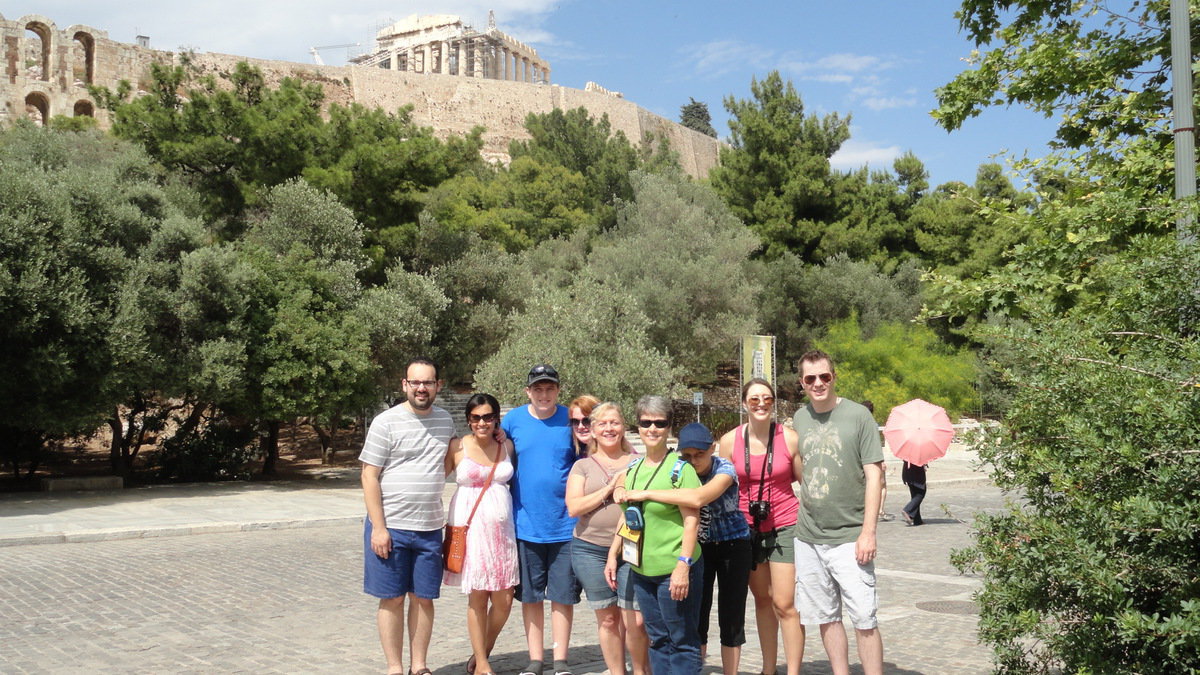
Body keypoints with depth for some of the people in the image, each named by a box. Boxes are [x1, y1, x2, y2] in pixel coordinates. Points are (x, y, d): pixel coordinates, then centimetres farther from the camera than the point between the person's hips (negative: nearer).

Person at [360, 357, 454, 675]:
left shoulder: (445, 420, 8)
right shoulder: (386, 422, -7)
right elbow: (369, 476, -8)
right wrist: (378, 527, -14)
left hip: (430, 528, 4)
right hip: (390, 528, -4)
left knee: (424, 598, 9)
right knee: (392, 599, 3)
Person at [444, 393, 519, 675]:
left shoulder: (507, 447, 7)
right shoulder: (457, 448, -3)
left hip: (502, 528, 3)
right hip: (469, 526, -3)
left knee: (504, 599, 2)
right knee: (477, 597, 1)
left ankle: (483, 651, 27)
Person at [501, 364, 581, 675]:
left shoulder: (571, 419, -2)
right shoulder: (513, 420, 0)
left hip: (565, 524, -1)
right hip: (526, 524, 1)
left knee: (563, 596, 6)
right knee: (530, 595, 10)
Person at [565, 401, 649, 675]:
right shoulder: (583, 466, 8)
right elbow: (574, 507, -4)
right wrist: (610, 488, -10)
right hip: (591, 550, 1)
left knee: (635, 620, -7)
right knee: (607, 619, 7)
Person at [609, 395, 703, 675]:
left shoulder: (679, 468, -10)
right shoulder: (633, 469, 10)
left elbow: (692, 520, -15)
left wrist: (683, 565, -21)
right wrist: (613, 554, 15)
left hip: (673, 570, -7)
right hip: (642, 569, 7)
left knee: (682, 640, 1)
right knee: (657, 639, 14)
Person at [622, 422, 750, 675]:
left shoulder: (725, 469, -24)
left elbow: (698, 498, -43)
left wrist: (646, 494, -42)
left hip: (733, 544, -3)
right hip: (699, 547, 3)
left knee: (731, 618, 1)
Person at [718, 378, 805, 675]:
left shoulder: (789, 438, -8)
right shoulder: (730, 441, -3)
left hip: (785, 526, -3)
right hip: (748, 527, 3)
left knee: (785, 605, -7)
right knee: (762, 600, 14)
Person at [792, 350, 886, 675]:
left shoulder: (858, 416, -5)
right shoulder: (799, 418, 8)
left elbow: (874, 475, -7)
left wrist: (868, 532, -12)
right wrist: (802, 517, 12)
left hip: (849, 537, -4)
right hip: (808, 538, 5)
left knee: (864, 620, -4)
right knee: (826, 618, 12)